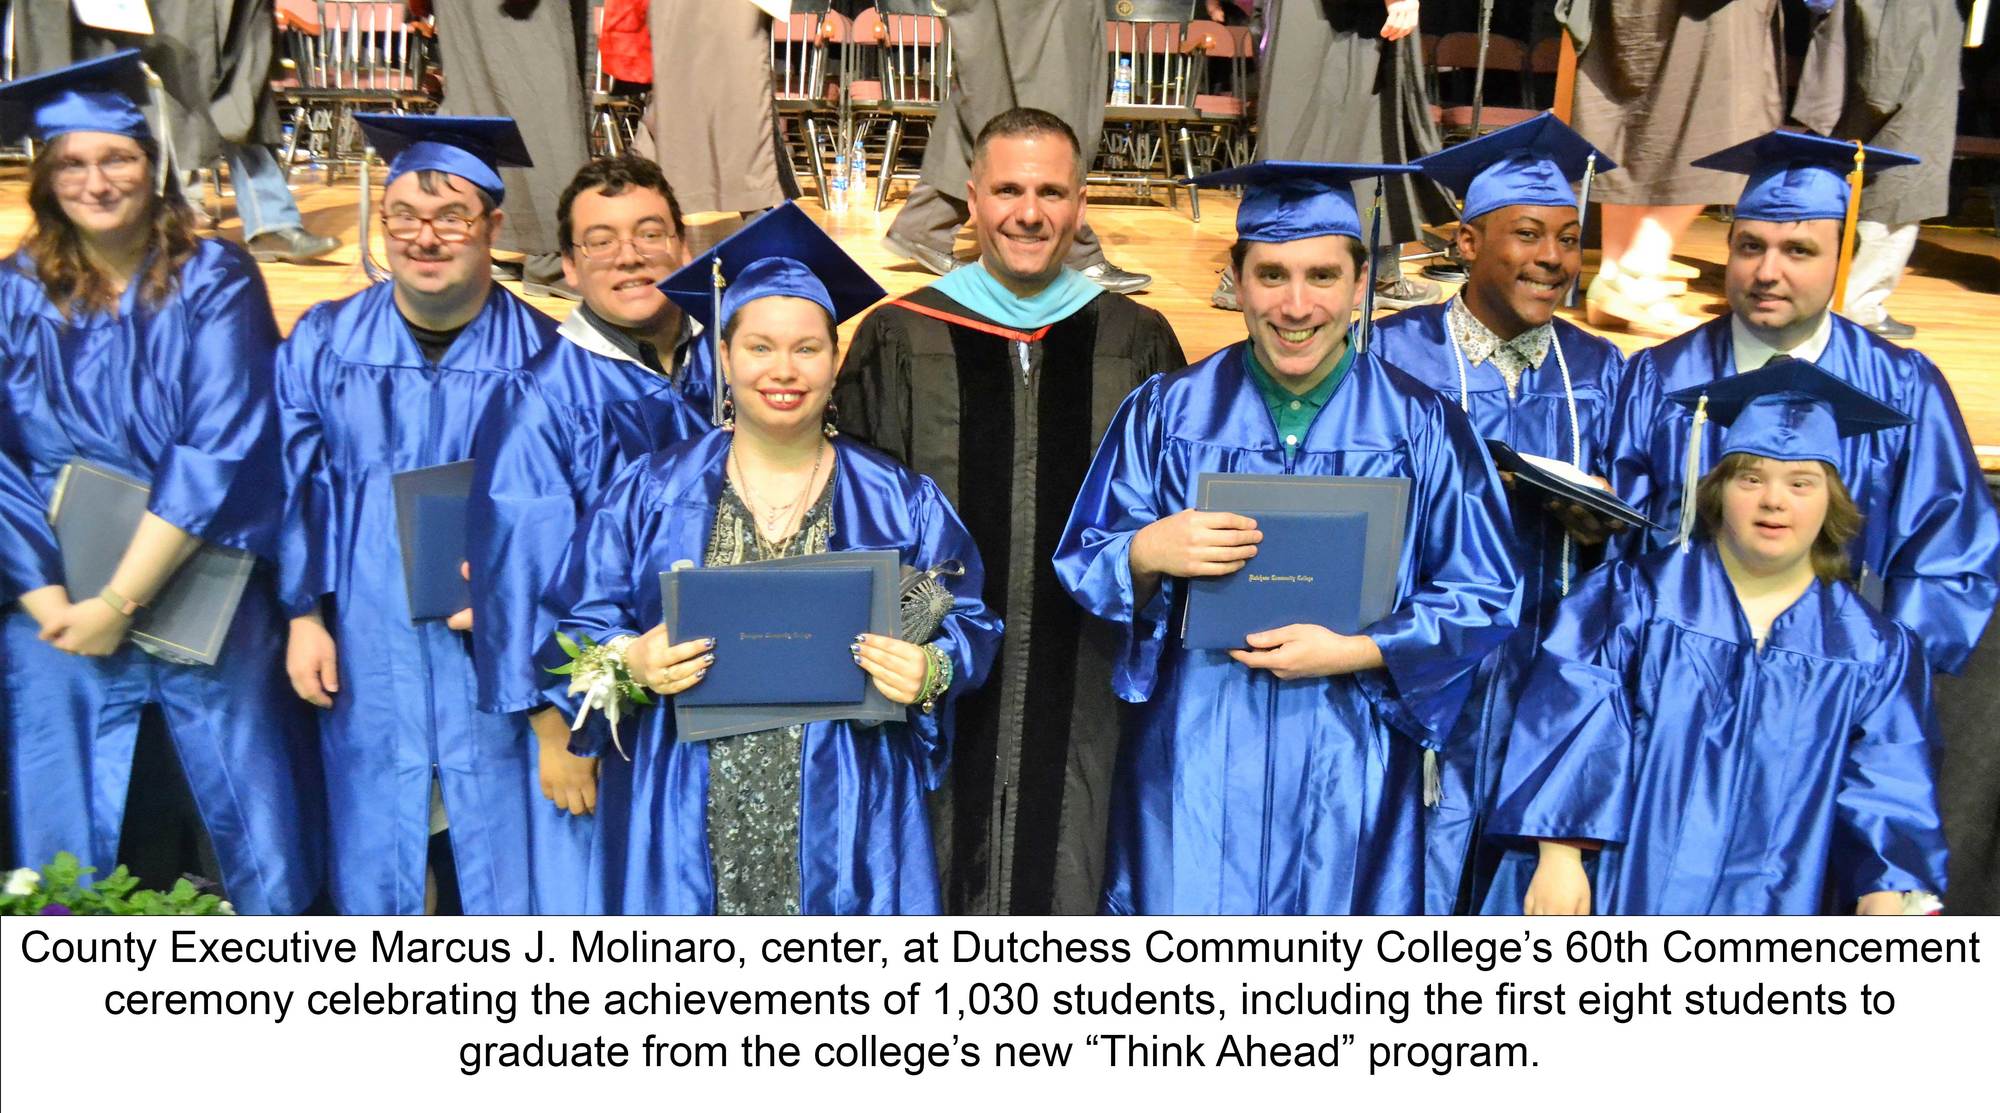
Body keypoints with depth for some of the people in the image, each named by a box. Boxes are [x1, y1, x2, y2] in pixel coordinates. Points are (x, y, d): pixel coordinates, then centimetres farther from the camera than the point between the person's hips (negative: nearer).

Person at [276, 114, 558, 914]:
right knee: (374, 853, 11)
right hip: (366, 656, 2)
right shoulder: (323, 343, 4)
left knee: (500, 854, 6)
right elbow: (294, 489, 6)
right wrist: (303, 614, -1)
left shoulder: (540, 355, -3)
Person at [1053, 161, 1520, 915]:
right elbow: (1081, 562, 3)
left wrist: (1354, 653, -13)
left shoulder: (1424, 427, 1)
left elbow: (1485, 598, 2)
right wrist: (1148, 554, -19)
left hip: (1351, 785, 0)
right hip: (1194, 775, 0)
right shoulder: (1167, 411, 3)